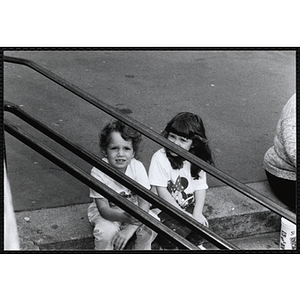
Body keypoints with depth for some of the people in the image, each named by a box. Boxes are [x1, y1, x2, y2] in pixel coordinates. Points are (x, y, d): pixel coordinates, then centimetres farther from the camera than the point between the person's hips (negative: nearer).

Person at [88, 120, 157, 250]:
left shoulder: (137, 167, -20)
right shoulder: (98, 172, -26)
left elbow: (144, 203, -20)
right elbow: (103, 208, -26)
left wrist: (129, 229, -34)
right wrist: (124, 217, -47)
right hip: (105, 213, -2)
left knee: (149, 228, -24)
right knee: (107, 232, -31)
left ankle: (141, 249, 6)